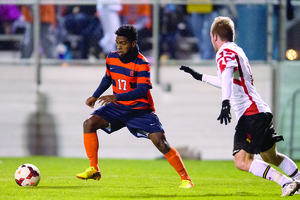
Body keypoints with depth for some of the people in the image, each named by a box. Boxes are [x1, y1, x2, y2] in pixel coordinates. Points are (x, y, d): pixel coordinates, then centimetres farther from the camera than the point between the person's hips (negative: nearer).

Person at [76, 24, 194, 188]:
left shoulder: (141, 64, -19)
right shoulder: (111, 58, -1)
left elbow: (142, 91, -30)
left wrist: (116, 97, -38)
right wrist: (95, 96, 15)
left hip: (140, 110, -5)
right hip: (117, 107, 5)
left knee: (160, 142, -17)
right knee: (89, 123, -15)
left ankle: (185, 178, -3)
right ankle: (93, 170, -7)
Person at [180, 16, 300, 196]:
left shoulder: (225, 52, -5)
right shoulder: (237, 51, 24)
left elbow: (227, 76, -27)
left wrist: (225, 103, -40)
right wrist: (201, 77, 48)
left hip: (250, 113, -10)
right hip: (263, 112, 10)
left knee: (242, 161, -15)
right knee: (272, 157, 21)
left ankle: (285, 182, -24)